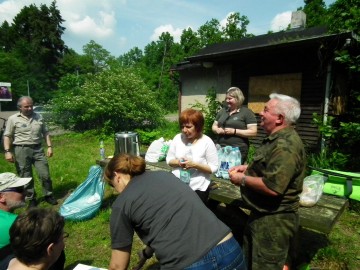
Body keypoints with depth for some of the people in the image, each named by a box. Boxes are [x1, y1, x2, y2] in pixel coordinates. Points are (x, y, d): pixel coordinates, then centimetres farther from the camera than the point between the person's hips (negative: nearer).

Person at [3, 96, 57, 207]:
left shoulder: (39, 117, 7)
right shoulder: (13, 119, -1)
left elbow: (46, 133, 12)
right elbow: (7, 136, -1)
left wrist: (49, 146, 3)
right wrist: (7, 151, -11)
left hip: (38, 149, 2)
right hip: (21, 150, -2)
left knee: (45, 174, 3)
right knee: (26, 177, 7)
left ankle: (48, 195, 20)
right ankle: (31, 199, 22)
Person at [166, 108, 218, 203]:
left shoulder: (207, 142, -13)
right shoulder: (177, 138, -2)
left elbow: (214, 167, -12)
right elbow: (169, 159, 5)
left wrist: (195, 164, -23)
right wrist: (178, 162, -16)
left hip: (197, 188, -3)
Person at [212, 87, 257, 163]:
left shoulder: (247, 112, -3)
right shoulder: (222, 111, 13)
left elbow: (253, 132, -9)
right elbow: (214, 126, 20)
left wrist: (234, 131, -16)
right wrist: (217, 130, -3)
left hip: (238, 150, -5)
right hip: (221, 149, 5)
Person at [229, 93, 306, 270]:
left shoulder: (285, 146, -28)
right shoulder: (278, 138, 8)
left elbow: (272, 187, -34)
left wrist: (243, 179, -19)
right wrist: (247, 167, 6)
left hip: (274, 219, -10)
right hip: (265, 214, 10)